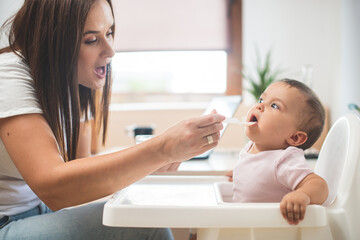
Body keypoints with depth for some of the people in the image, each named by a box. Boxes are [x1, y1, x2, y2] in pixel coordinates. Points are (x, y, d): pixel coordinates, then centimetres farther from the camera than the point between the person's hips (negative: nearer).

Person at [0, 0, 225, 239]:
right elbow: (51, 186, -34)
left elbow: (79, 167, 3)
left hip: (41, 211, 7)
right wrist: (161, 150, -38)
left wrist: (147, 160, -14)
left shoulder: (77, 87, 2)